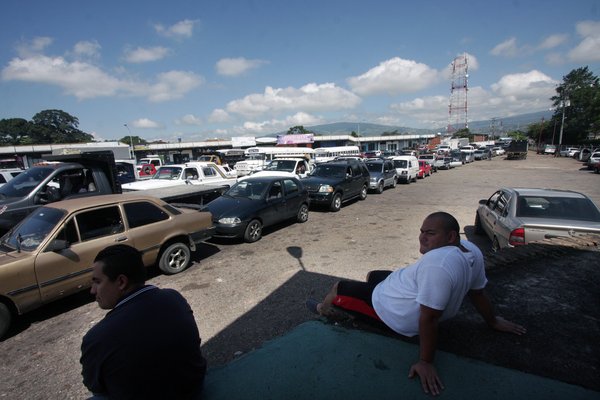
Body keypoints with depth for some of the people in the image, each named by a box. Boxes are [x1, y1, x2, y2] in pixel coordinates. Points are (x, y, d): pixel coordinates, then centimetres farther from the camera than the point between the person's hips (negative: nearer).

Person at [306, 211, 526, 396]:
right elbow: (477, 292, 4)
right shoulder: (471, 250, -8)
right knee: (371, 276, 30)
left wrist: (425, 362, -23)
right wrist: (493, 321, 20)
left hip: (399, 315, -9)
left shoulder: (438, 264, -39)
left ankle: (323, 309, 44)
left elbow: (428, 319, -34)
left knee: (339, 287, 11)